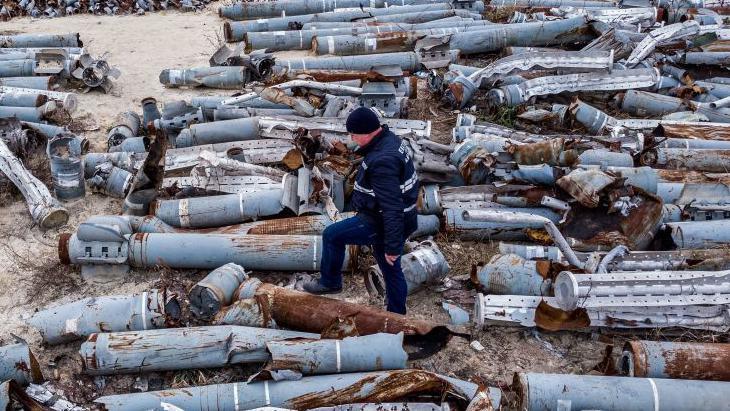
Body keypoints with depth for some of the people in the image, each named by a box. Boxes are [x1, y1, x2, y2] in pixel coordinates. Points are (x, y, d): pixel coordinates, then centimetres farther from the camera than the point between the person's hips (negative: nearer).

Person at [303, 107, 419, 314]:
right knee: (391, 270, 21)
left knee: (331, 235, 4)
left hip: (381, 223, -10)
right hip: (394, 222, 10)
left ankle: (330, 282, 23)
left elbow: (392, 207, -31)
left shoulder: (382, 161, -30)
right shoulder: (390, 140, 3)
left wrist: (392, 246, -26)